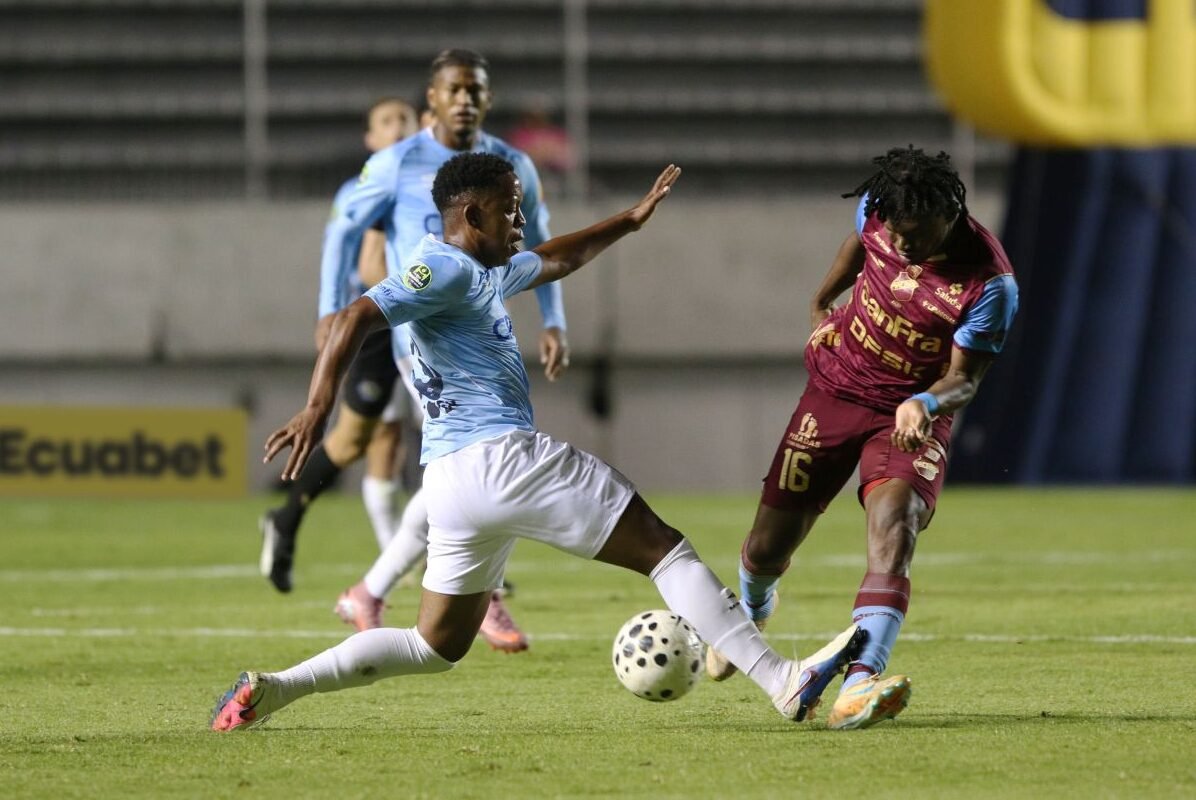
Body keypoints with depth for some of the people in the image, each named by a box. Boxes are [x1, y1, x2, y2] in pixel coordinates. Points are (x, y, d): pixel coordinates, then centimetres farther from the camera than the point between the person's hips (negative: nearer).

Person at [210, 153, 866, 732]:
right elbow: (358, 317, -19)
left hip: (451, 482, 11)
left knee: (436, 647, 16)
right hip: (498, 457, -11)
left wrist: (630, 220, 48)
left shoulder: (486, 273, 24)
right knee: (663, 548, -7)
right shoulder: (447, 268, -6)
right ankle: (786, 683, -14)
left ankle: (270, 689, 6)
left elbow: (557, 260, 44)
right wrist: (318, 406, -30)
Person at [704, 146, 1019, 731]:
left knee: (893, 525, -31)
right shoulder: (878, 211, -14)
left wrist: (926, 404, -41)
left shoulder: (989, 282, -26)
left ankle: (859, 684, -44)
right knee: (769, 546, 6)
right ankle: (752, 609, 46)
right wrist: (821, 303, 22)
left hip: (914, 416, -3)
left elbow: (964, 376, -20)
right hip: (835, 390, 3)